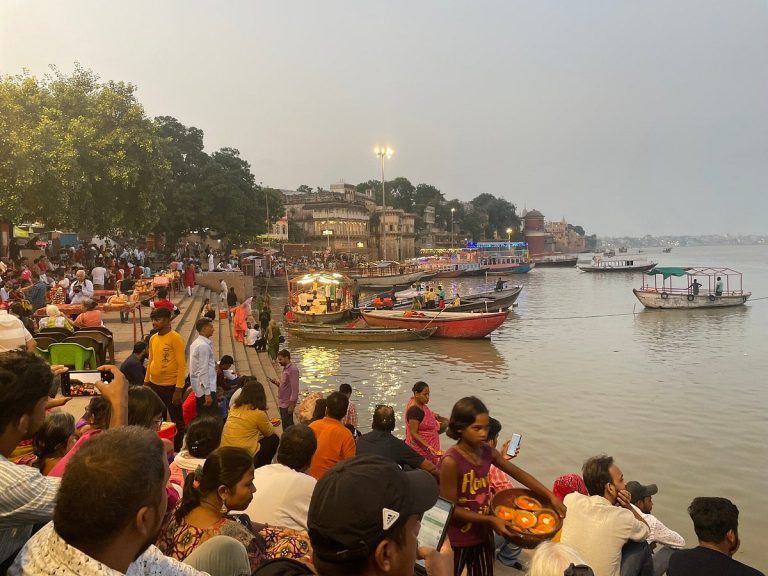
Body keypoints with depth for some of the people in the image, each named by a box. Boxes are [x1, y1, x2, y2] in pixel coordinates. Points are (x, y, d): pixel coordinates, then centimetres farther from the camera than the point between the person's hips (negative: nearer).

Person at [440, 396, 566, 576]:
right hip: (456, 540, -6)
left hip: (483, 534, 6)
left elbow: (518, 473, 4)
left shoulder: (487, 452, -6)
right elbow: (450, 508, -22)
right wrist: (490, 520, -25)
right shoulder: (451, 461, -26)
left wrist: (551, 496, -4)